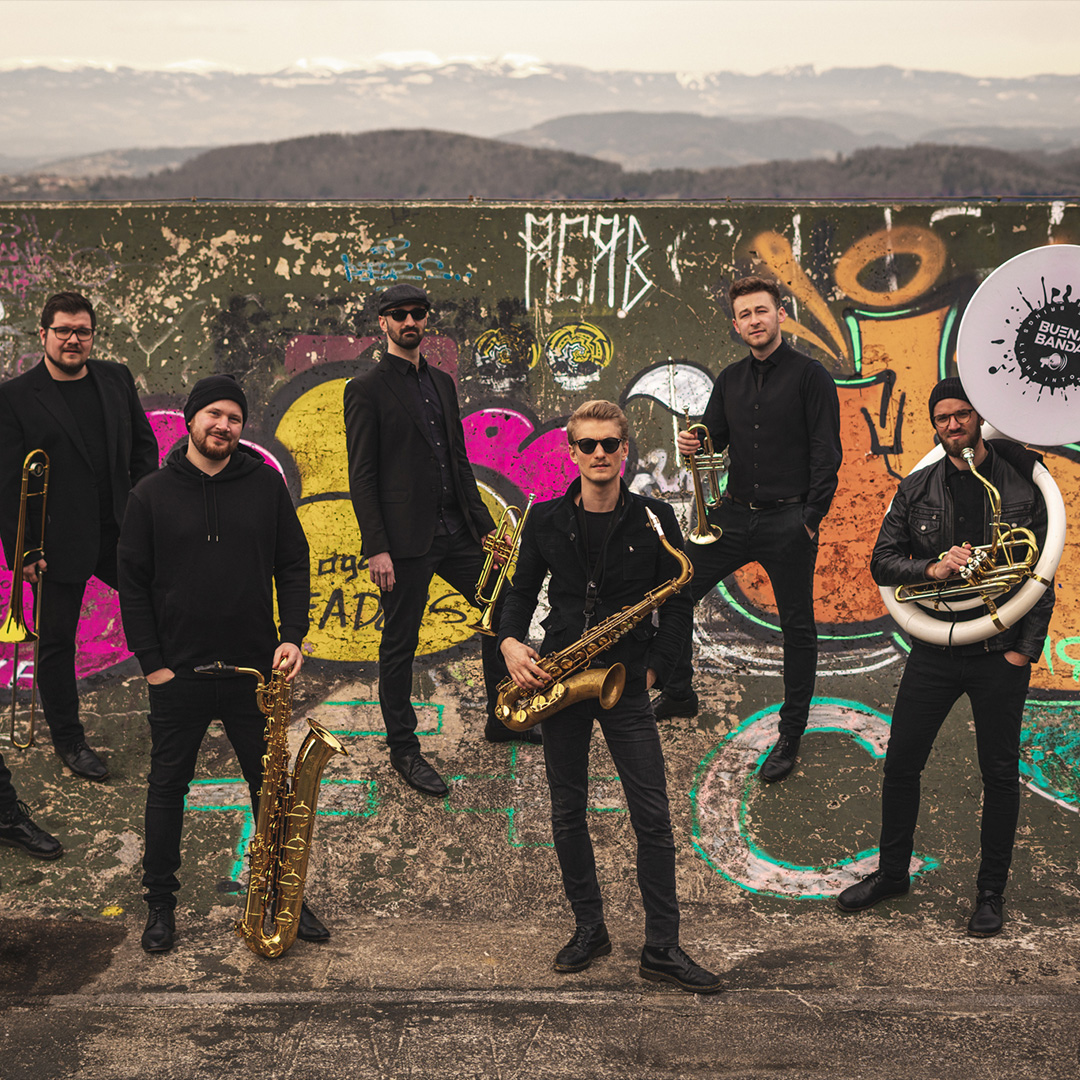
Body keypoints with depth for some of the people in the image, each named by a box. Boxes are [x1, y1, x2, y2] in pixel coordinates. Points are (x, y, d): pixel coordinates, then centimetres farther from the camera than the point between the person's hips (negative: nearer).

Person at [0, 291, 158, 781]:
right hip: (60, 544, -4)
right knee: (57, 642, 7)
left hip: (121, 533, 4)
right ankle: (69, 741, 23)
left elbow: (143, 445, 13)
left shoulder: (116, 379, 7)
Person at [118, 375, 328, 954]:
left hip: (254, 668, 1)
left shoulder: (265, 484, 2)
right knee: (168, 786, 10)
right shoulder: (151, 494, -1)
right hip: (178, 673, -1)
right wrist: (150, 660, -5)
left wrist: (292, 636, -6)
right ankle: (161, 901, 24)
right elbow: (133, 582, 1)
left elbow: (293, 563, 6)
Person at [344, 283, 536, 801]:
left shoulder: (442, 382, 15)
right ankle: (403, 749, 16)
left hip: (456, 531, 7)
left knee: (503, 610, 10)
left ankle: (502, 718, 26)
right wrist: (376, 549, -16)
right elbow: (361, 476, -10)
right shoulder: (366, 390, -6)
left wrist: (485, 524, 12)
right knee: (400, 642, 3)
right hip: (406, 540, -7)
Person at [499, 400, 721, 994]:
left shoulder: (655, 520, -1)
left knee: (653, 817, -3)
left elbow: (678, 607, 2)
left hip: (626, 682, -2)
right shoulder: (545, 520, 3)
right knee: (568, 814, 9)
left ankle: (662, 948, 7)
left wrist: (651, 668, -9)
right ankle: (589, 928, 25)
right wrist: (511, 641, -8)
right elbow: (523, 590, 11)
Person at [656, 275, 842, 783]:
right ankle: (678, 694, 22)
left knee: (797, 627, 3)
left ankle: (791, 735, 15)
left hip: (788, 522, -5)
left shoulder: (810, 375, -5)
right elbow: (714, 437, 16)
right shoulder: (730, 380, 12)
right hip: (734, 514, 5)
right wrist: (693, 442, -8)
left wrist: (811, 518, -14)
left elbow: (827, 453, -8)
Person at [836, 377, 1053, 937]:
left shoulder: (1021, 484, -2)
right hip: (934, 650, 2)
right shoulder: (916, 490, 4)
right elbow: (882, 560, 4)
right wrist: (930, 568, -16)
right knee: (900, 765, 8)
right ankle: (892, 872, 27)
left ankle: (991, 892, 22)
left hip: (1001, 653, -2)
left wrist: (1027, 646, -7)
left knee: (1000, 775, 6)